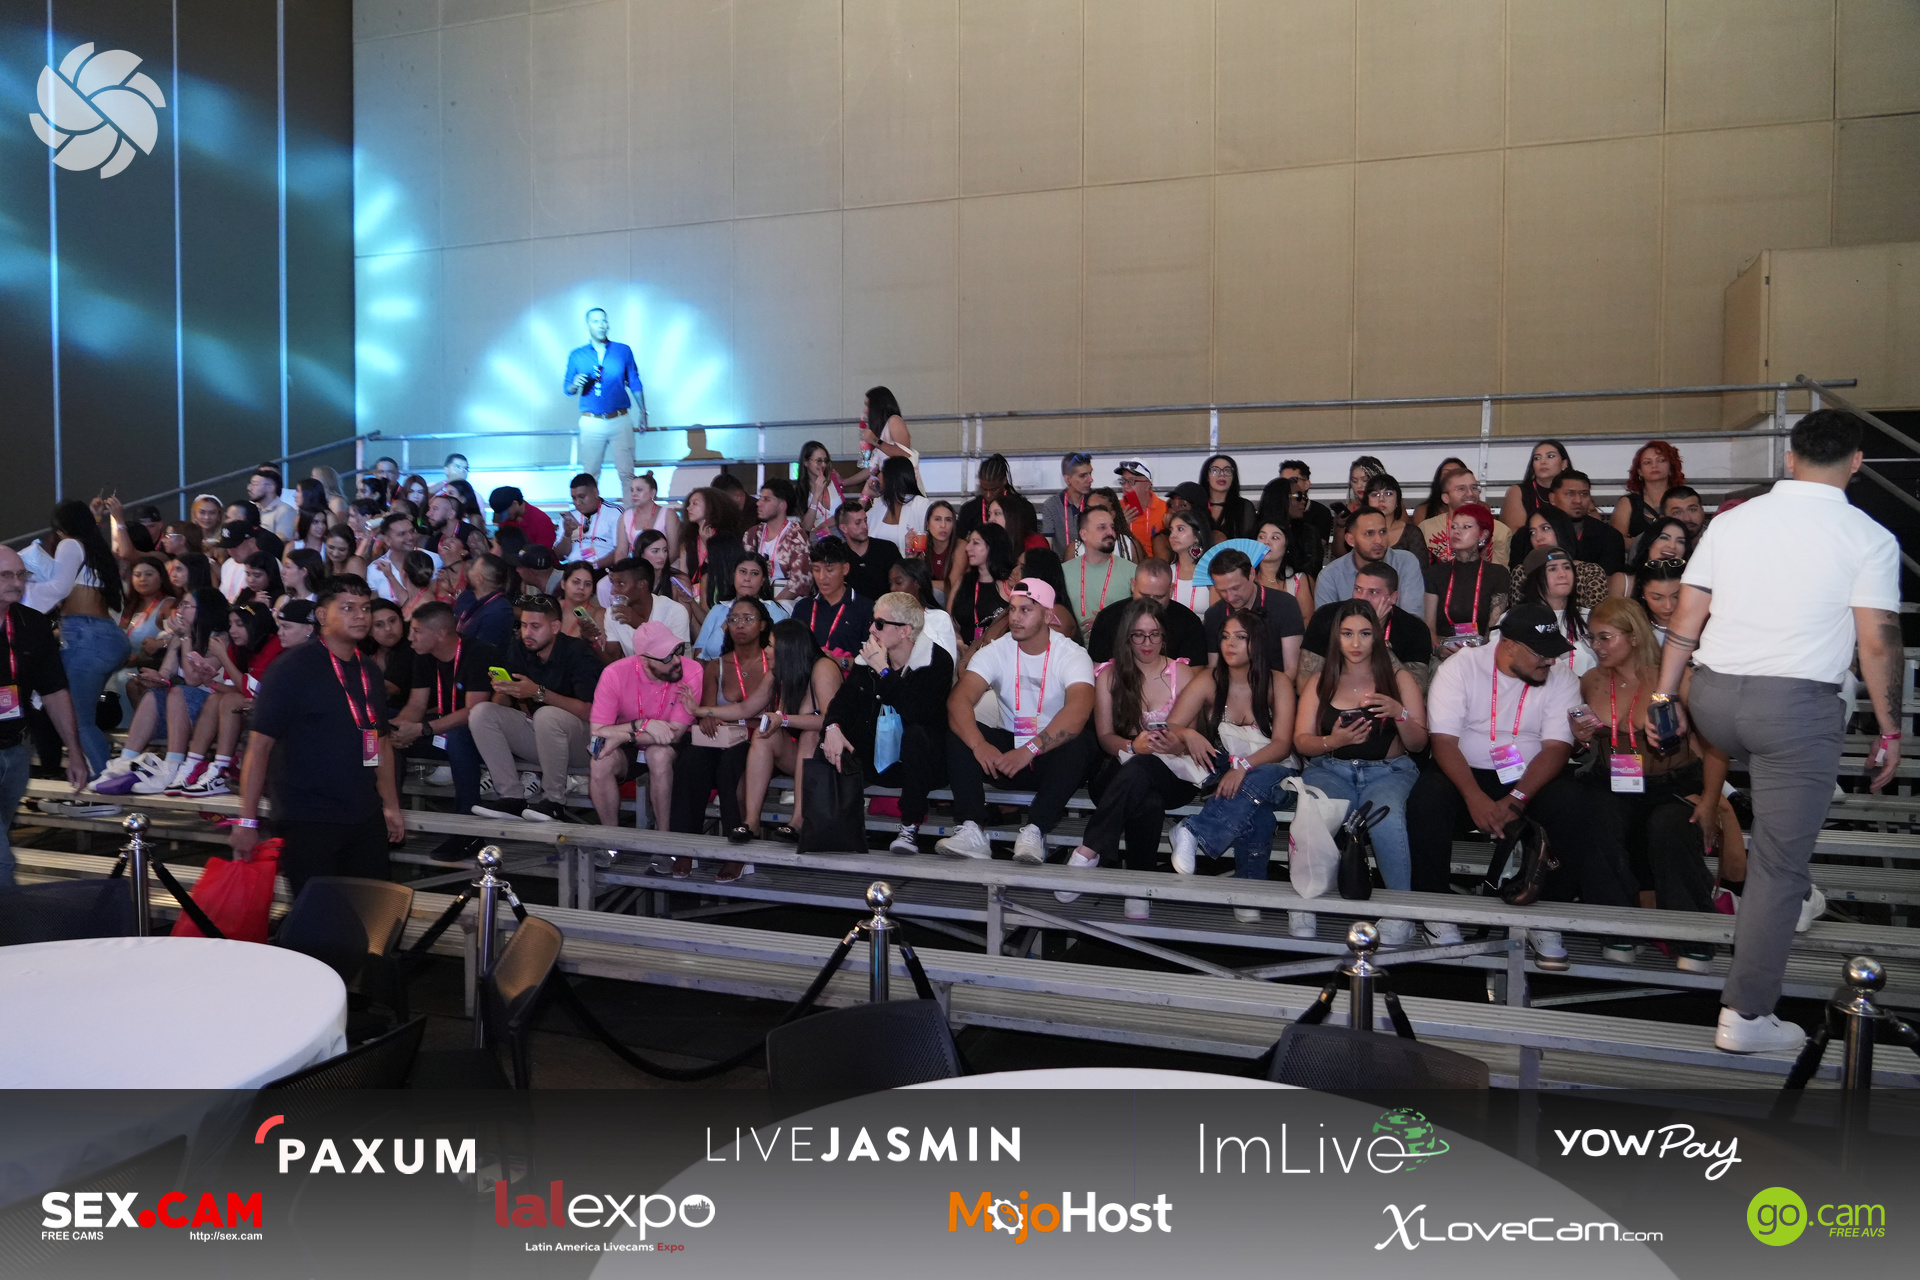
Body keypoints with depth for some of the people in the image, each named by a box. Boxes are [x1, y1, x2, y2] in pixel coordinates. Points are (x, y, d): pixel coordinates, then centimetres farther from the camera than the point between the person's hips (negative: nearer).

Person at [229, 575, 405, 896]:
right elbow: (259, 745, -11)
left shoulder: (369, 671, 12)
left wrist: (391, 805, 19)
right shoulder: (292, 667, -9)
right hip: (307, 823, -6)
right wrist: (247, 821, -15)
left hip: (365, 820, 6)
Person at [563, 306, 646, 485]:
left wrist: (643, 412, 8)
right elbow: (567, 388, 11)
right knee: (590, 473, 3)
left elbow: (635, 384, 13)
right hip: (591, 422, 0)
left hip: (620, 421, 0)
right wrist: (576, 385, -12)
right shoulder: (576, 355, 7)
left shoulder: (623, 351, 7)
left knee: (626, 472, -3)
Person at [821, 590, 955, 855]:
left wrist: (883, 671, -25)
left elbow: (914, 713, -29)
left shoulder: (937, 661, -15)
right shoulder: (867, 658, 4)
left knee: (916, 734, -37)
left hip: (920, 765, -5)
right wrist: (833, 727, -23)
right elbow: (844, 700, -1)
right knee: (828, 741, -17)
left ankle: (910, 828, -25)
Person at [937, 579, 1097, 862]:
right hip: (1008, 747, 3)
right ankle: (971, 831, -30)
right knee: (959, 736, -21)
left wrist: (1029, 750, -43)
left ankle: (1035, 832, -35)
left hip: (1054, 755, -3)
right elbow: (958, 699, -19)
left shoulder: (1072, 655, -12)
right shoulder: (995, 651, -4)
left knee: (1079, 745, -34)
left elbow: (1078, 711, -31)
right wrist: (979, 744, -39)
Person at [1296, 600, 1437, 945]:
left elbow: (1419, 744, 8)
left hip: (1388, 771, -1)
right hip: (1330, 770, 1)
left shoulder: (1400, 679, 14)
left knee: (1387, 813, -37)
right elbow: (1301, 741, 10)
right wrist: (1333, 741, -12)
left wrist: (1400, 713, -12)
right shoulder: (1319, 684, 18)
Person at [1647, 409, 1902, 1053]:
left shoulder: (1733, 519, 8)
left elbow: (1687, 615, 7)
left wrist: (1665, 694, 13)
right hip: (1796, 704, -4)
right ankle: (1746, 1014, 7)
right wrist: (1890, 731, 4)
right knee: (1777, 866, 3)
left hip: (1712, 698, 5)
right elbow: (1878, 643, -6)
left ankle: (1794, 897, 45)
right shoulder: (1868, 536, -2)